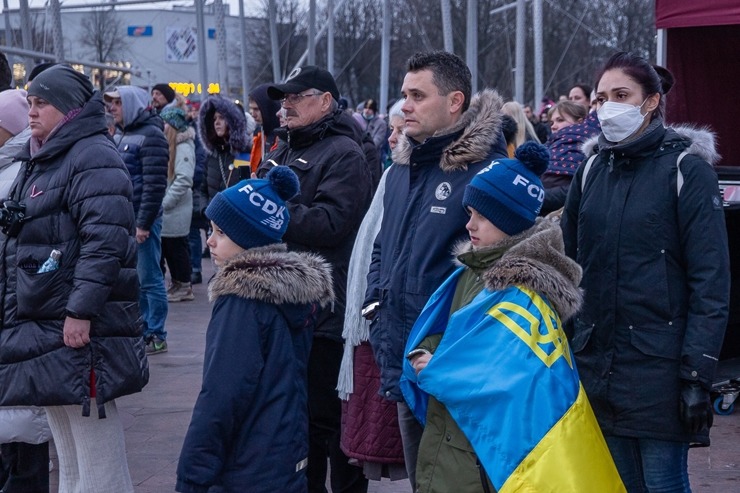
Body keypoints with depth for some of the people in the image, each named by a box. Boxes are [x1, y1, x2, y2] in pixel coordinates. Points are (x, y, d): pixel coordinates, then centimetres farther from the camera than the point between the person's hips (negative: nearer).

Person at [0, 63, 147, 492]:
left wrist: (80, 311, -26)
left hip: (79, 327, -10)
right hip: (42, 325, 10)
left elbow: (104, 240, -22)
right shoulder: (38, 161, 19)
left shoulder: (93, 157, -12)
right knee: (68, 456, 16)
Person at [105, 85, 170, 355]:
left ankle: (156, 336, 3)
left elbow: (155, 184, -16)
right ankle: (141, 329, 20)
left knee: (148, 279, -3)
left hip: (142, 219, -8)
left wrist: (143, 223, -18)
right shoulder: (119, 135, 15)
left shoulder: (150, 135, -10)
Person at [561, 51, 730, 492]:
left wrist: (698, 371, -16)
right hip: (597, 363, 5)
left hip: (659, 366, -5)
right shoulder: (593, 167, 10)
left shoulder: (687, 169, -7)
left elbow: (711, 281, -11)